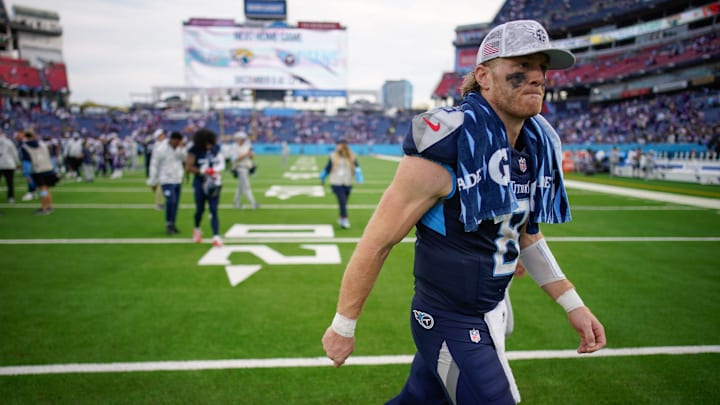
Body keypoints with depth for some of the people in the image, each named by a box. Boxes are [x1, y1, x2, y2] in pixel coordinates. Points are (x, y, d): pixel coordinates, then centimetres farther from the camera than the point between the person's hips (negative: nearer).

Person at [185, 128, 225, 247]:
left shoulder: (215, 148, 0)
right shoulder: (194, 151, -11)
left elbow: (221, 163, 9)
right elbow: (188, 167, -13)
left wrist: (216, 171, -9)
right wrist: (202, 171, -21)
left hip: (213, 183, 2)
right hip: (200, 183, -2)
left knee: (214, 210, -3)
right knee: (200, 209, 7)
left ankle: (216, 237, -4)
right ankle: (197, 229, 37)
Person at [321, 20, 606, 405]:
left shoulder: (538, 148, 1)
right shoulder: (446, 150, -24)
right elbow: (376, 243, -18)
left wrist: (573, 304, 10)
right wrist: (343, 326, -10)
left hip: (492, 312, 7)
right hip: (450, 326, -7)